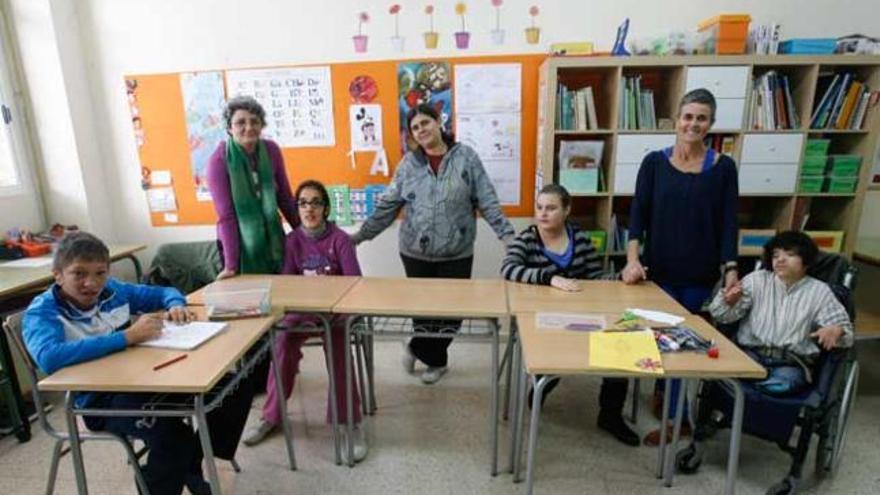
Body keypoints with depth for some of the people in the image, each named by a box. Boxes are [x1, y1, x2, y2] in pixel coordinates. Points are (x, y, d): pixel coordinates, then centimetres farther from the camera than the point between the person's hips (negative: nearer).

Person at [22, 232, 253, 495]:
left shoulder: (111, 290, 4)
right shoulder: (41, 313, -11)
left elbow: (164, 293, 18)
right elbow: (48, 358, -32)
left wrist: (175, 305, -6)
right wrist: (127, 336, -34)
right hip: (99, 400, -6)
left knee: (236, 389, -1)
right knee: (173, 433, -34)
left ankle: (191, 464, 18)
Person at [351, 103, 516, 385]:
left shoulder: (466, 157, -2)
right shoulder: (408, 163, 2)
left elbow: (487, 201, -3)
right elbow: (387, 206, 4)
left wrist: (507, 234, -10)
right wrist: (362, 234, 0)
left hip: (457, 254, 0)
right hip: (415, 253, 1)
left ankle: (418, 349, 33)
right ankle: (435, 360, 35)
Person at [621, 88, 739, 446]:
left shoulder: (723, 167, 1)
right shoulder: (654, 162, 0)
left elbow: (728, 222, -1)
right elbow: (638, 213, -6)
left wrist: (730, 267, -13)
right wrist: (633, 259, -18)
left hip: (701, 273, 0)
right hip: (660, 269, 0)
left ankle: (673, 410, 26)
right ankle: (678, 415, 26)